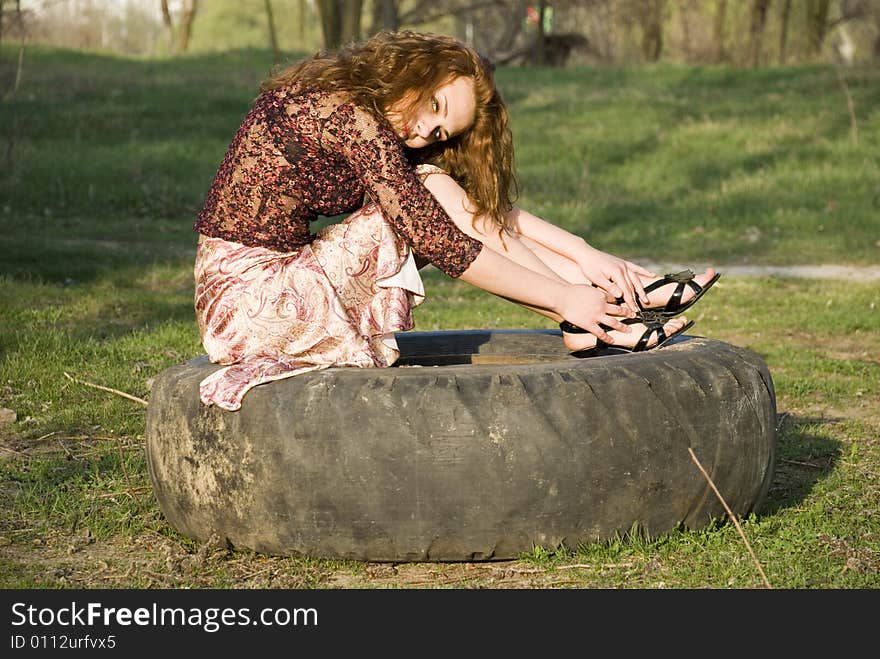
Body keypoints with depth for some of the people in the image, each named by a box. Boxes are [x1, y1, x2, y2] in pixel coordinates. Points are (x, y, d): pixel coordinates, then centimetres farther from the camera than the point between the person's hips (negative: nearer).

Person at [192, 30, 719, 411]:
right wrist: (563, 297, -15)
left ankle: (610, 303, 0)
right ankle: (599, 321, -7)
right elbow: (442, 244, -20)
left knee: (443, 197, 2)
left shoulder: (369, 118, 10)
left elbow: (486, 204, 9)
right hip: (250, 300, -9)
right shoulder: (349, 114, -19)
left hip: (283, 280, 9)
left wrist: (584, 254, -1)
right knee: (435, 196, -12)